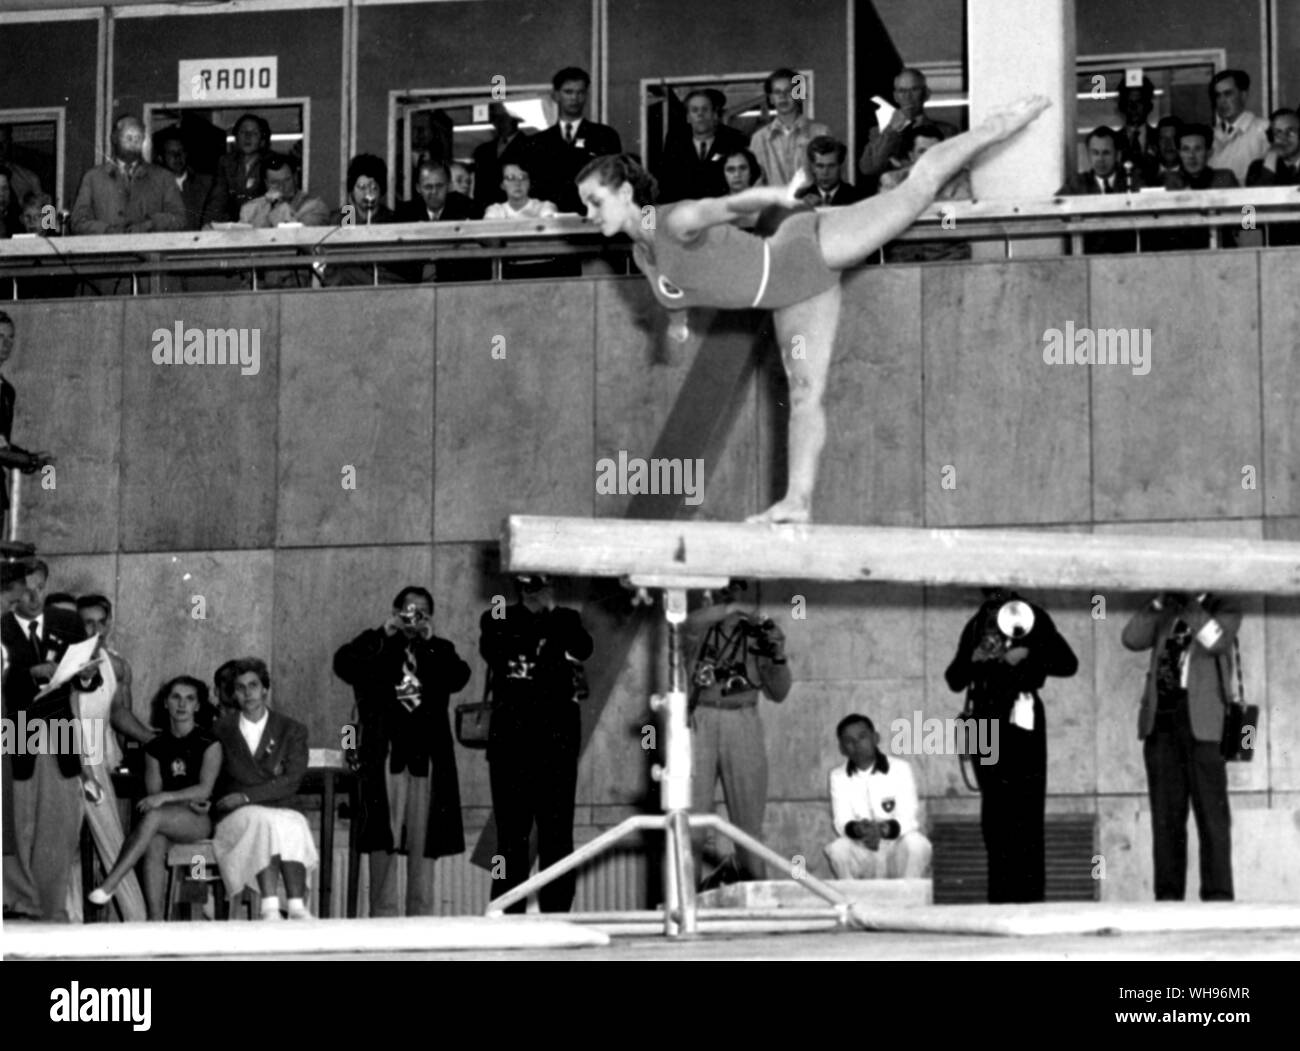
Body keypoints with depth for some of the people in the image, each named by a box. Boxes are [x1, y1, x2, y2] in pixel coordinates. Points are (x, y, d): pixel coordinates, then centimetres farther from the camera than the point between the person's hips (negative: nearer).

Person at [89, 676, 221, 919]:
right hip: (167, 822, 3)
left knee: (153, 817, -34)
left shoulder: (209, 744, 3)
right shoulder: (155, 748, 14)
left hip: (202, 821, -3)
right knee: (154, 843, -33)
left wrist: (166, 797, -22)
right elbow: (153, 792, 7)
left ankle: (111, 883, -38)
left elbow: (205, 789, -8)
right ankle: (156, 922, -39)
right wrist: (186, 801, -11)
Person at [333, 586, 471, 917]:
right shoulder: (375, 647, 9)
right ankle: (382, 915, -2)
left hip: (428, 757, 2)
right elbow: (343, 665, -9)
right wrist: (383, 634, -13)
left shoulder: (439, 650, 15)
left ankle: (421, 917, 5)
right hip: (385, 755, -2)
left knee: (423, 842, 2)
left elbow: (459, 678, -3)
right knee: (383, 841, -5)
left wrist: (429, 642, -10)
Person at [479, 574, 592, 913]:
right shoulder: (498, 621, 12)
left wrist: (552, 611, -5)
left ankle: (556, 913, -1)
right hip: (510, 738, 0)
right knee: (511, 831, -1)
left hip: (557, 741, 1)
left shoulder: (566, 621, 15)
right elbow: (494, 652, -8)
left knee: (557, 832, -2)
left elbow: (583, 649, -5)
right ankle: (507, 914, 2)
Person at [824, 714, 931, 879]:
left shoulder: (900, 768, -4)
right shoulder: (838, 776, 3)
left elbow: (910, 818, -13)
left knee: (915, 842, -32)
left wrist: (884, 829, -35)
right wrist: (857, 829, -32)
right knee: (836, 849, -29)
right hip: (862, 856, 1)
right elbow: (840, 821, -7)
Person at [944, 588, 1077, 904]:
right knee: (995, 817, 5)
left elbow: (1068, 663, -1)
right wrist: (973, 660, -7)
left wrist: (1028, 656, -14)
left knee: (1025, 813, -9)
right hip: (986, 721, 5)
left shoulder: (1031, 616, 5)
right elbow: (955, 679, 13)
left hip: (1021, 719, -4)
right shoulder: (976, 625, 17)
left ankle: (1028, 899, -11)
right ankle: (999, 903, 7)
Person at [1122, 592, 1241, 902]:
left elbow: (1216, 641, -11)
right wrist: (1160, 602, -3)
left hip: (1200, 718, -4)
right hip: (1160, 716, 4)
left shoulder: (1224, 606, 9)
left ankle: (1218, 894, -8)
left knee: (1211, 811, -7)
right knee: (1166, 812, 1)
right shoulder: (1164, 613, 20)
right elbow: (1132, 639, 4)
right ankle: (1168, 893, 1)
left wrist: (1189, 604, -10)